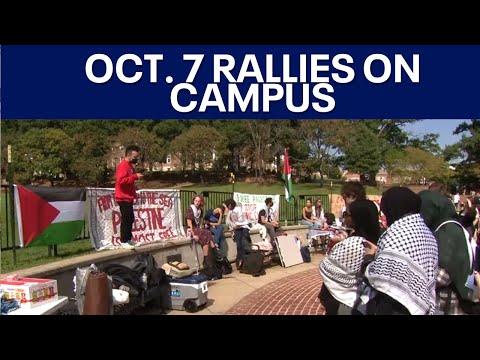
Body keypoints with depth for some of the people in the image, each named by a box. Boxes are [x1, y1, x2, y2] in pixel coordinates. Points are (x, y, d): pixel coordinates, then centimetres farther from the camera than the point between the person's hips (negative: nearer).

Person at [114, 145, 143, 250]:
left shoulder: (129, 165, 15)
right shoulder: (123, 165, -16)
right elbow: (121, 180, -27)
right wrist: (135, 176, -24)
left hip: (128, 197, 10)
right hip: (124, 198, -10)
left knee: (130, 218, 14)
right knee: (126, 219, -7)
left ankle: (128, 239, 23)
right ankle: (123, 241, -1)